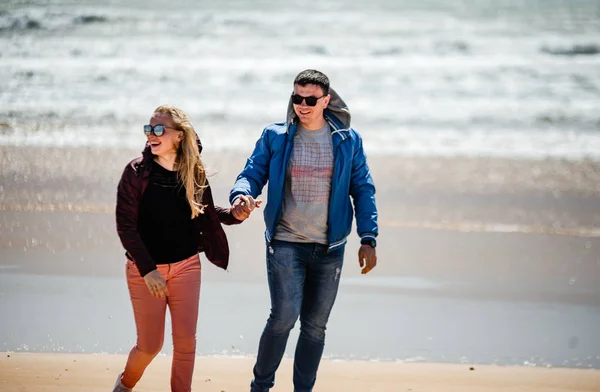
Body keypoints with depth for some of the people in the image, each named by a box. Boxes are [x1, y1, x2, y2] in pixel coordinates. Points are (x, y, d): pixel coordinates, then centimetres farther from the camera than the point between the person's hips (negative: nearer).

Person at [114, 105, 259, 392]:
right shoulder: (137, 172, -12)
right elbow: (126, 225, -12)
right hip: (145, 269, -2)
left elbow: (207, 213, 11)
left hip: (186, 267, 2)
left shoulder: (195, 173, -2)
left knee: (186, 341, 2)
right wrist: (148, 269, -19)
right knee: (150, 345, 4)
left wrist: (234, 214, -10)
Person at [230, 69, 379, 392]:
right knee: (284, 316, -15)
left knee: (315, 326, 7)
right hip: (285, 244, -2)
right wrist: (241, 195, -25)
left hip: (329, 249, 2)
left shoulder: (348, 141, 3)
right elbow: (252, 174, 0)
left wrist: (368, 239, -1)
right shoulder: (275, 137, 0)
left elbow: (363, 190, 6)